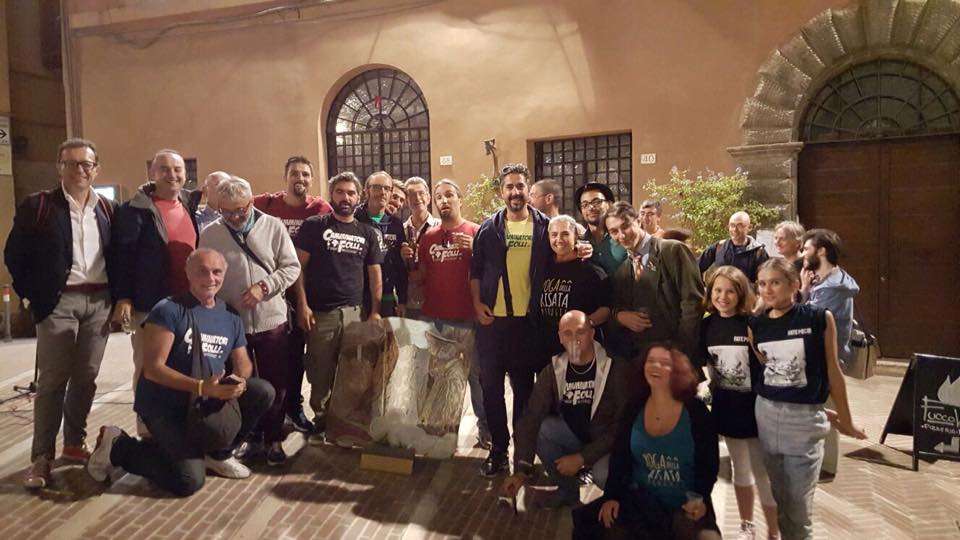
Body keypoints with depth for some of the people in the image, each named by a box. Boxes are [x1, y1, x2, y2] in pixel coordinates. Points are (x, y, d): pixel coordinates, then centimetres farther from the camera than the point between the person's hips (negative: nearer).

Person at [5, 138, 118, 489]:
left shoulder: (109, 209, 9)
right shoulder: (36, 206, -1)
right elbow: (14, 255, 1)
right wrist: (33, 295, -3)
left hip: (99, 302, 3)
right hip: (58, 302, -3)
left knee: (86, 379, 10)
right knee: (52, 381, -2)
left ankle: (75, 443, 24)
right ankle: (41, 457, 7)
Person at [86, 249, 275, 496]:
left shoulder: (230, 316, 6)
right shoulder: (168, 310, -14)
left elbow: (243, 363, 7)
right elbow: (152, 368, -20)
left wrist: (239, 380, -18)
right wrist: (201, 386, -29)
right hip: (164, 406, -6)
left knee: (263, 391, -12)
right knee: (189, 480, -18)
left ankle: (217, 454, 7)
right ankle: (118, 448, 6)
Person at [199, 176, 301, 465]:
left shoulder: (273, 226, -3)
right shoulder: (209, 234, 0)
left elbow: (291, 267, -3)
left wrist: (264, 286, -16)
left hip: (271, 319, -1)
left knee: (275, 384, 8)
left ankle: (273, 439, 24)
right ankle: (250, 437, 29)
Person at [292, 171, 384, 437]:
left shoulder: (367, 232, 10)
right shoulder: (314, 226, 2)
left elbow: (374, 273, 10)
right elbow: (299, 266, -1)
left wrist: (375, 311, 2)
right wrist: (302, 305, -9)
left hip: (355, 312, 2)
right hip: (320, 312, -2)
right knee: (320, 371, 3)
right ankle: (321, 421, 20)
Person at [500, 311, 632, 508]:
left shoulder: (615, 368, -18)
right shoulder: (553, 371, -9)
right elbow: (531, 418, -18)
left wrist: (582, 458, -23)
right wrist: (522, 469, -30)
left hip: (606, 442, -4)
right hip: (572, 435, 4)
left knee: (604, 475, -35)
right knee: (537, 429, -23)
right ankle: (567, 490, 1)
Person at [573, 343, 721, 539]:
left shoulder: (696, 412, -8)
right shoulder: (634, 410, 0)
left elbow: (709, 463, -5)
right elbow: (620, 458, 1)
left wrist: (700, 499, -20)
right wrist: (611, 496, -11)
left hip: (685, 507, -2)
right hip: (638, 500, 2)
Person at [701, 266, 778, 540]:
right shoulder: (707, 326, -2)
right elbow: (700, 363, 9)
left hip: (755, 408, -4)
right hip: (726, 409, 4)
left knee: (764, 473, 4)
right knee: (740, 469, 19)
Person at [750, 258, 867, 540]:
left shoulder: (819, 317, -7)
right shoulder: (756, 325, 1)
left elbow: (831, 371, -1)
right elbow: (769, 370, 8)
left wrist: (846, 421, 6)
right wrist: (819, 407, 8)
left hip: (804, 419, -3)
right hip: (766, 413, 3)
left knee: (799, 508, 4)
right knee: (780, 501, 15)